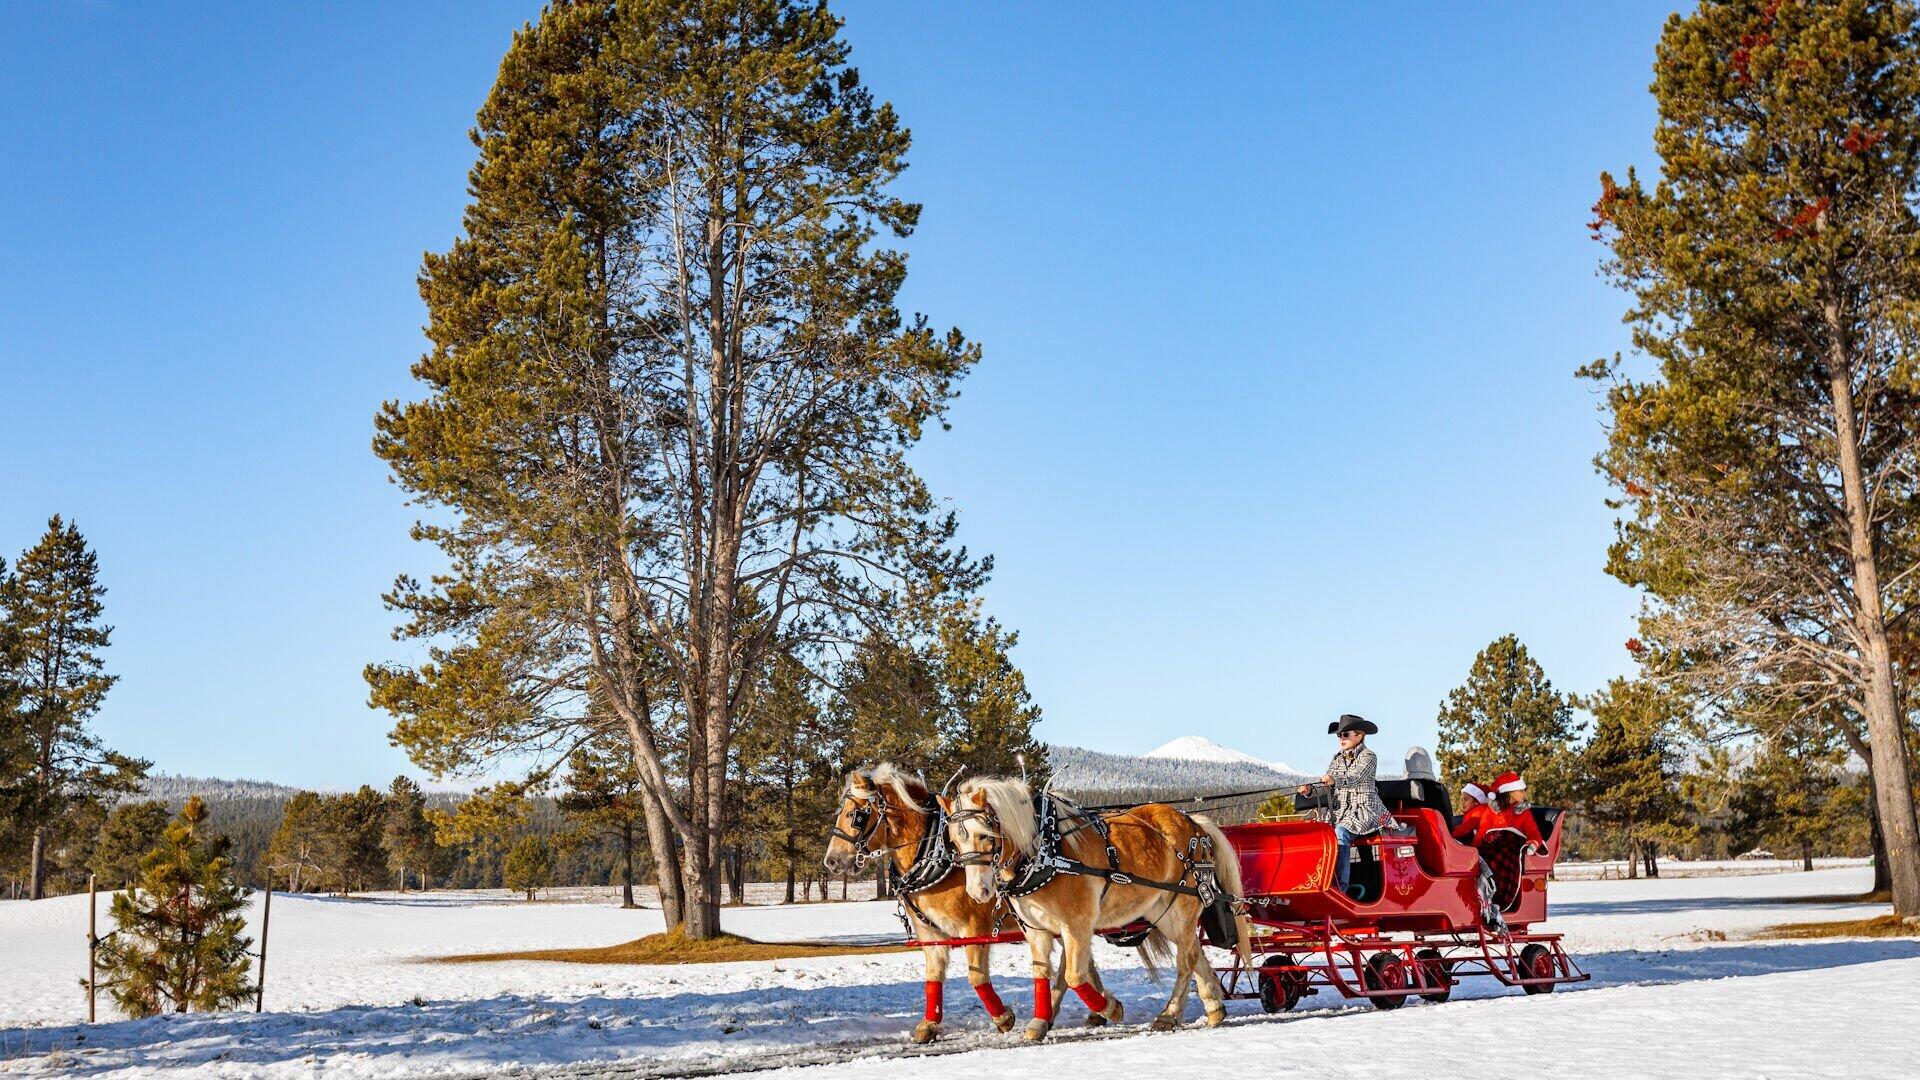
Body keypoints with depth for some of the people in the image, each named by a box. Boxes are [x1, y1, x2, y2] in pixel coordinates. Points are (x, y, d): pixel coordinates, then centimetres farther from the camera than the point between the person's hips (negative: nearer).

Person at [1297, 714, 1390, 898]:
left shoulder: (1368, 757, 0)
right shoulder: (1337, 760, 19)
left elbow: (1355, 777, -20)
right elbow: (1326, 786, 14)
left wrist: (1335, 780, -39)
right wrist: (1310, 789, -8)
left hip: (1363, 810, -6)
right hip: (1338, 810, 6)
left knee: (1340, 834, -31)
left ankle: (1341, 887, -32)